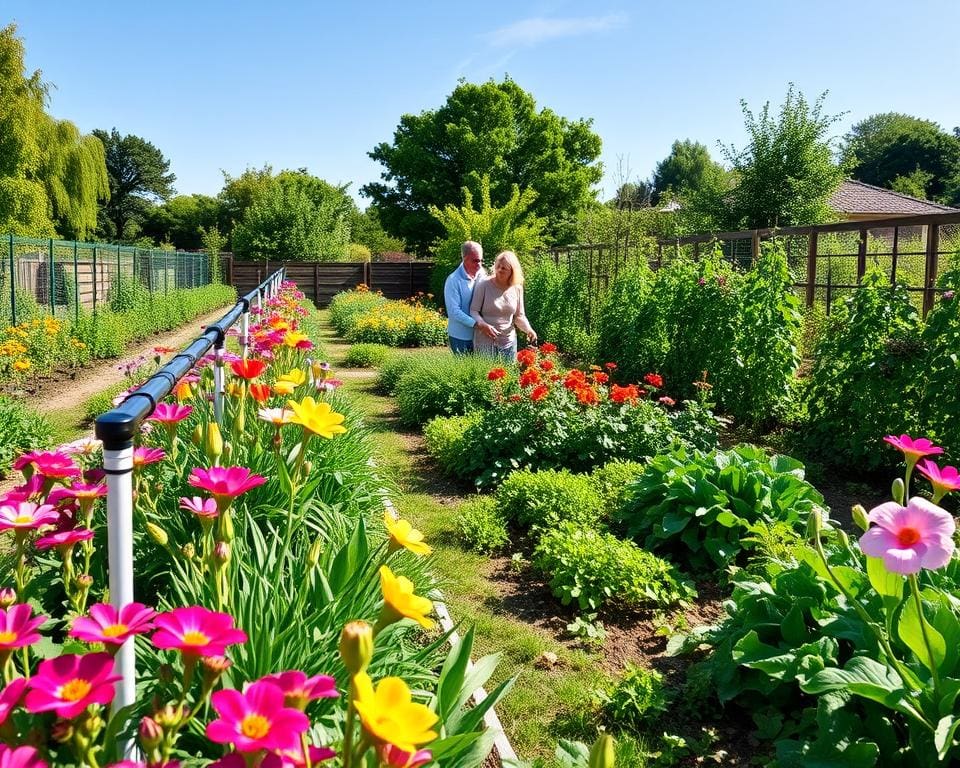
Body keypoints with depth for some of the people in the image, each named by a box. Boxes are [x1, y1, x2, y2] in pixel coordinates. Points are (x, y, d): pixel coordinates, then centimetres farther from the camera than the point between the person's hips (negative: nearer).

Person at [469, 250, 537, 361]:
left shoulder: (517, 289, 2)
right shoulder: (484, 285, -8)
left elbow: (519, 315, 8)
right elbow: (473, 311, -7)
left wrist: (528, 329, -11)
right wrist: (483, 325, -26)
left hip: (508, 342, 4)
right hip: (485, 340, -3)